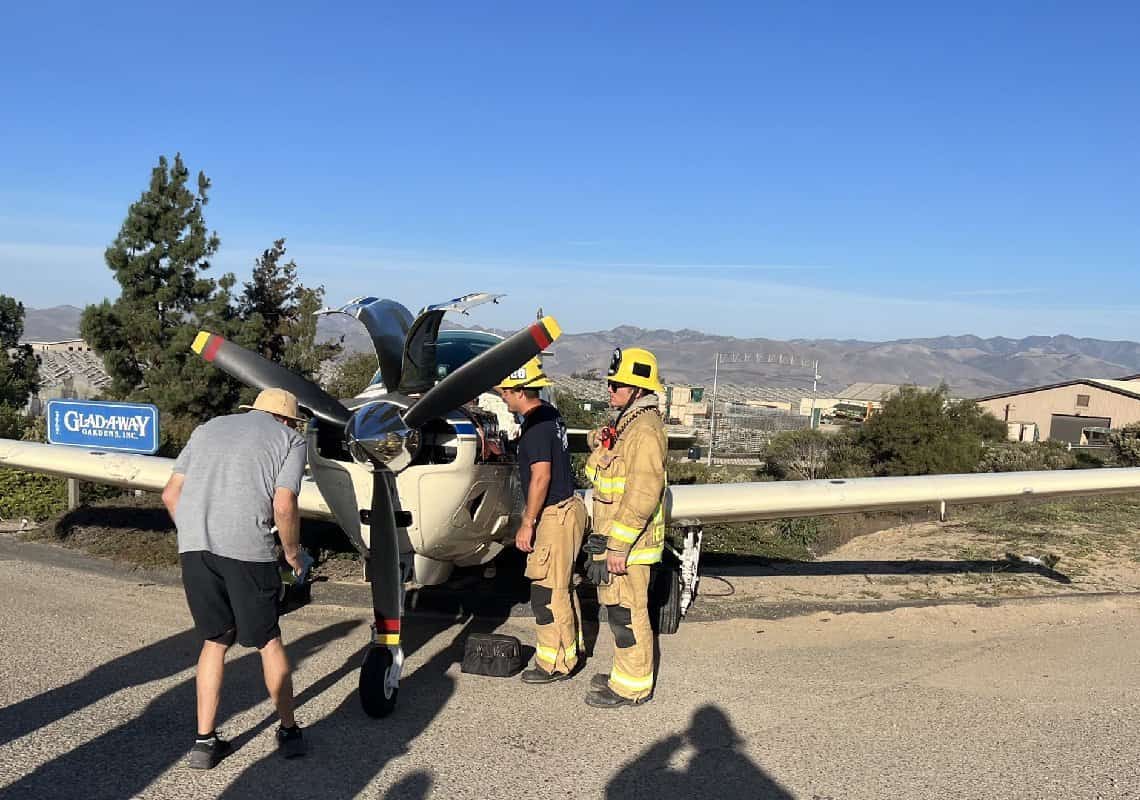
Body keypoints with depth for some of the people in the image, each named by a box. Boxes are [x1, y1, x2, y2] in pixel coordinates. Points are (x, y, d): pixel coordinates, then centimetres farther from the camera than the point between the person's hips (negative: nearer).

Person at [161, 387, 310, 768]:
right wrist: (292, 552, 11)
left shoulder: (208, 428, 23)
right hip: (246, 547, -4)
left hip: (192, 545, 4)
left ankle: (204, 741, 19)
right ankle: (289, 732, 24)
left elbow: (170, 495, 16)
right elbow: (284, 506, -4)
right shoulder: (290, 440, 10)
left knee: (215, 640, 17)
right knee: (268, 640, 12)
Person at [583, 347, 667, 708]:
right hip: (613, 536, 10)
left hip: (628, 542, -10)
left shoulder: (646, 431, -19)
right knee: (617, 607, 18)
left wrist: (618, 547, -23)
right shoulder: (624, 425, 14)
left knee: (627, 612, -1)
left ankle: (633, 687, 11)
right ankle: (625, 673, 31)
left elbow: (643, 495, -24)